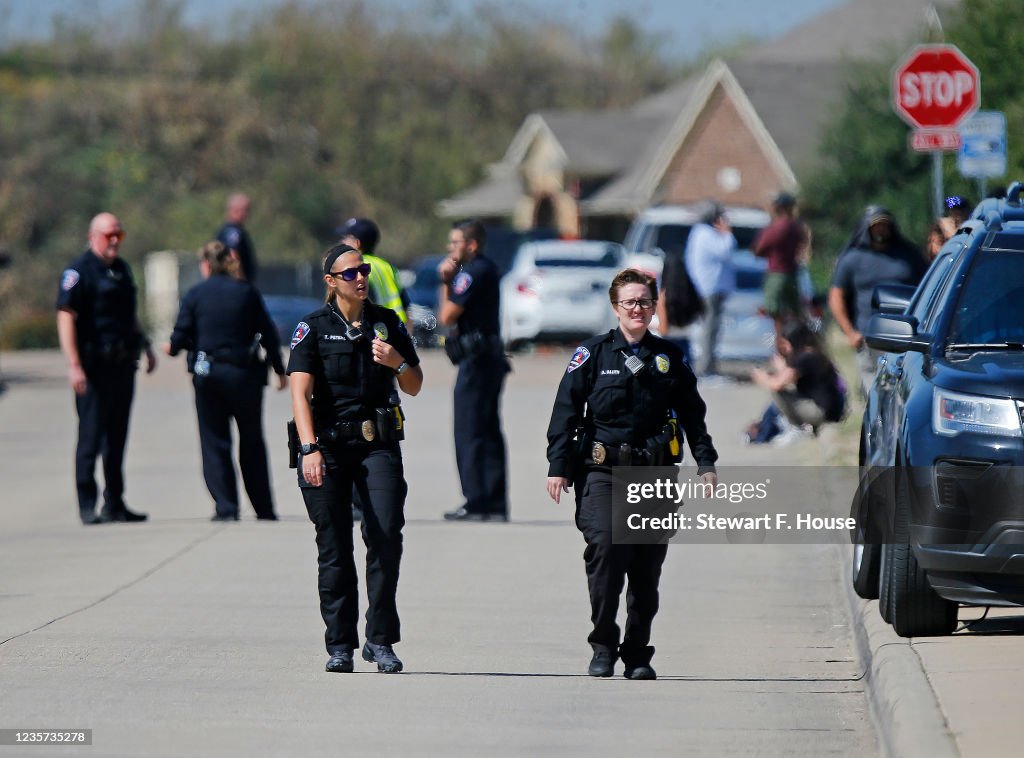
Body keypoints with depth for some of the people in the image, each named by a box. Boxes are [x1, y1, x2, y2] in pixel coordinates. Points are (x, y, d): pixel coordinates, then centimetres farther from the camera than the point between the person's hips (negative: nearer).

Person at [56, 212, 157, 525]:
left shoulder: (121, 269, 16)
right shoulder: (79, 271, -9)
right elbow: (66, 317, -16)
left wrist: (145, 346, 22)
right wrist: (74, 365, -23)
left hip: (123, 365, 8)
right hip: (94, 366, -8)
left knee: (117, 438, 11)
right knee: (91, 437, -4)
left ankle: (115, 505, 17)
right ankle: (87, 507, -1)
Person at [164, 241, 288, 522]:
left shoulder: (194, 295, -3)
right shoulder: (247, 292, 0)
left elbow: (181, 337, -5)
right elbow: (268, 333, 2)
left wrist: (172, 348, 19)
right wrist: (279, 369, 12)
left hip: (208, 375, -1)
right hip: (245, 373, 1)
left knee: (215, 443, 6)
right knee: (252, 443, 12)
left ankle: (226, 507, -2)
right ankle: (264, 508, 13)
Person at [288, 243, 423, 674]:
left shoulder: (387, 324, 11)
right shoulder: (314, 328, 1)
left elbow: (414, 387, 16)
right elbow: (300, 393, -9)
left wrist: (398, 363, -6)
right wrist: (309, 449, -22)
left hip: (378, 444, 2)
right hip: (328, 444, -2)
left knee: (386, 535, -12)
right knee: (334, 549, 0)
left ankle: (380, 640, -4)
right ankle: (340, 646, 7)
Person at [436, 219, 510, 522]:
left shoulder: (472, 272, -14)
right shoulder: (487, 269, 18)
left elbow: (447, 316, -16)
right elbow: (448, 316, 19)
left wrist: (446, 284, -3)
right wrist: (447, 281, 6)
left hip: (476, 359, -10)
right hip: (491, 358, 10)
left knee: (469, 433, -7)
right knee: (489, 433, 10)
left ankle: (477, 502, -9)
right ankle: (495, 504, 11)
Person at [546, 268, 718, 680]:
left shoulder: (668, 358, 12)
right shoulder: (593, 354, 4)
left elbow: (692, 414, 18)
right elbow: (565, 411, 3)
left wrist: (706, 462, 11)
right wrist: (558, 467, -3)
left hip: (654, 475, 3)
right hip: (603, 472, -3)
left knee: (647, 567, 2)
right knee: (604, 550, -17)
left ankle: (637, 653, 12)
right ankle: (603, 647, -7)